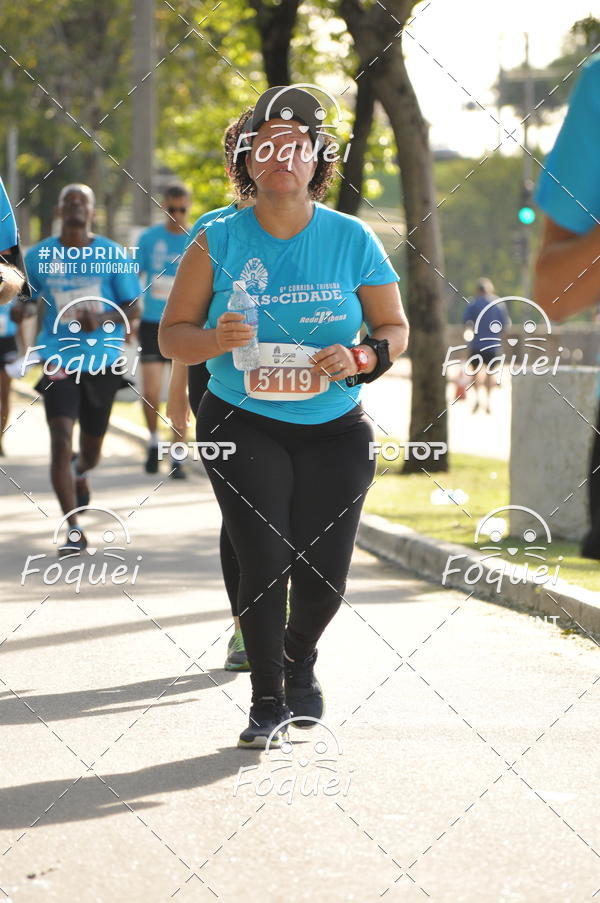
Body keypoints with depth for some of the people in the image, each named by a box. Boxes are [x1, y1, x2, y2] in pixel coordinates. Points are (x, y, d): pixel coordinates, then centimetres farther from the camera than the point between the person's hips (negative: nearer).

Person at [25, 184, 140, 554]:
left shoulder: (112, 255, -2)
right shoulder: (38, 257, 1)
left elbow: (133, 310, -2)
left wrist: (102, 319, -21)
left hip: (103, 361, 1)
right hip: (58, 359, -1)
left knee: (91, 449, 14)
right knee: (61, 439, -18)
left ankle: (80, 471, 53)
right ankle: (74, 529, -15)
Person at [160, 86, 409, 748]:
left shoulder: (351, 239, -1)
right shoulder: (219, 241, -3)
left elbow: (395, 329, 5)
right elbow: (171, 334, 1)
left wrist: (359, 358, -16)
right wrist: (216, 340, -21)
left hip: (333, 430, 1)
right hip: (243, 426, -1)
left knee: (325, 574, 0)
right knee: (265, 561, -14)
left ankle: (299, 662, 35)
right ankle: (267, 702, 5)